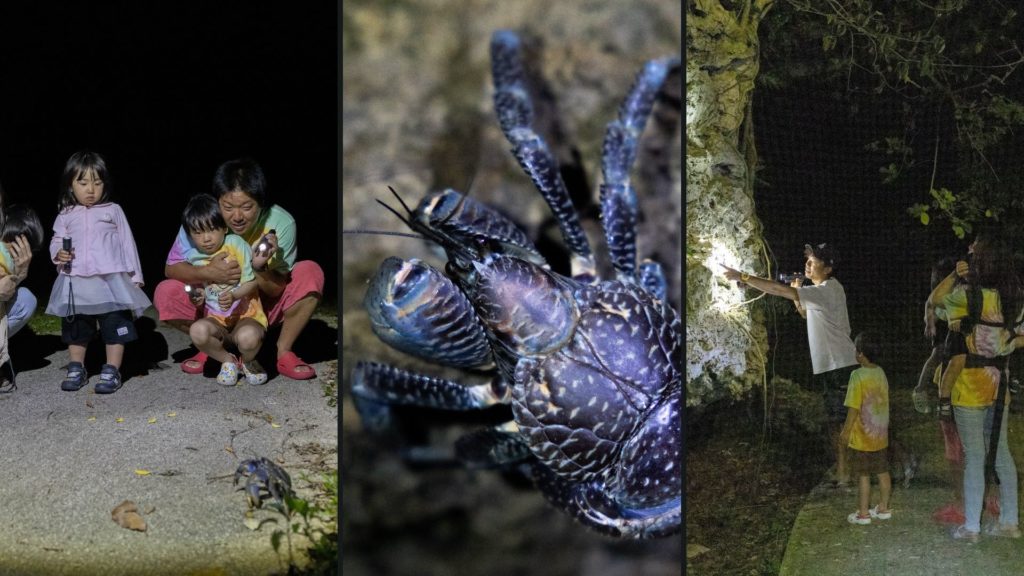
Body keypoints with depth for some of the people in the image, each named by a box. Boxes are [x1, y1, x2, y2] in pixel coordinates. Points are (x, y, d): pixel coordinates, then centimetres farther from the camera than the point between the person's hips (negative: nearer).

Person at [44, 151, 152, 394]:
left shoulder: (112, 211, 4)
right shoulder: (66, 216, 9)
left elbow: (127, 243, 6)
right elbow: (56, 241, 13)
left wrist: (135, 276, 4)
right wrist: (58, 254, -11)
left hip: (110, 279, -2)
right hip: (76, 282, 2)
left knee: (115, 326, -2)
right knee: (75, 328, 12)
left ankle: (111, 371, 5)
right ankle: (76, 370, 25)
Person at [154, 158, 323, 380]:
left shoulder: (281, 223, -24)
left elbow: (276, 289, -19)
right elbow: (171, 268, -17)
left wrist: (259, 269, -42)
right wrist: (207, 273, -37)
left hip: (264, 306, -1)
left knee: (311, 273, -26)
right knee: (165, 294, -24)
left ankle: (283, 352, -10)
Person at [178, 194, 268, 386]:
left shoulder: (236, 244, -9)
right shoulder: (193, 257, 4)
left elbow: (251, 282, -8)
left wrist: (233, 295, -26)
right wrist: (198, 296, -4)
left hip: (246, 315, -3)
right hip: (216, 319, 3)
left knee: (248, 337, -38)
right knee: (197, 331, -32)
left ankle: (248, 362, 2)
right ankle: (227, 361, -1)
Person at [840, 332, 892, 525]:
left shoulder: (859, 376, -20)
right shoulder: (881, 373, 3)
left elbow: (854, 407, -20)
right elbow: (882, 401, 11)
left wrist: (846, 431, -11)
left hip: (862, 436, -7)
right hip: (881, 435, 7)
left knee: (863, 475, 1)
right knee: (883, 472, 14)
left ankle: (863, 514, 8)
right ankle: (883, 508, 24)